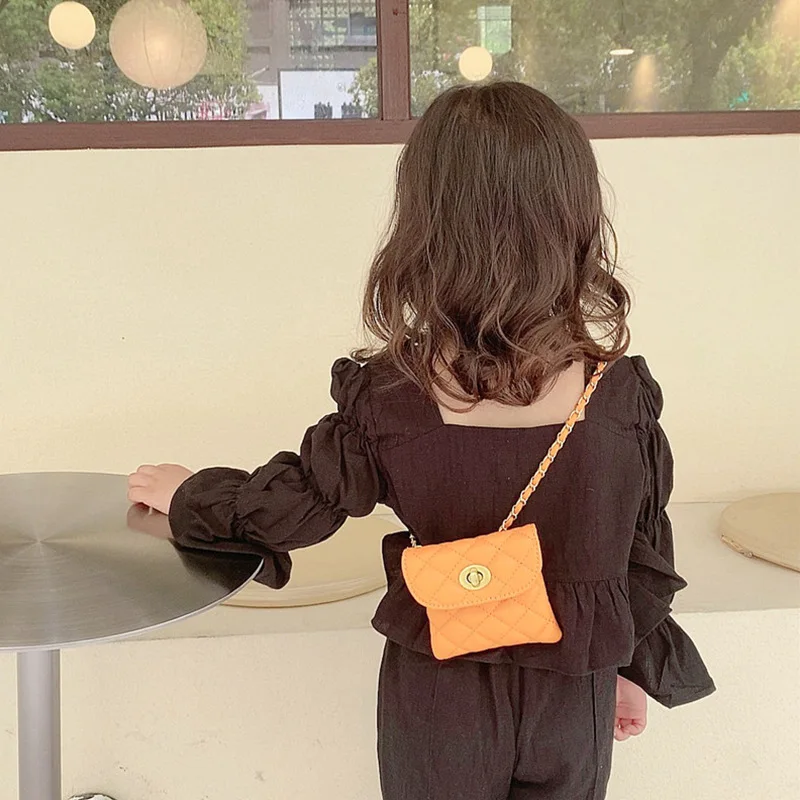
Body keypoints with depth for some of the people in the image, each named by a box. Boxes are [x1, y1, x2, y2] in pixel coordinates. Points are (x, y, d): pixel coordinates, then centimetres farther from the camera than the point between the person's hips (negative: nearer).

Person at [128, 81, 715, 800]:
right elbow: (644, 551, -5)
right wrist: (634, 667, 13)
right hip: (572, 697, 1)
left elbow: (294, 505, -6)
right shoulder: (624, 395, -17)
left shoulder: (388, 396, -21)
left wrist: (189, 495, 14)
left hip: (439, 700, -1)